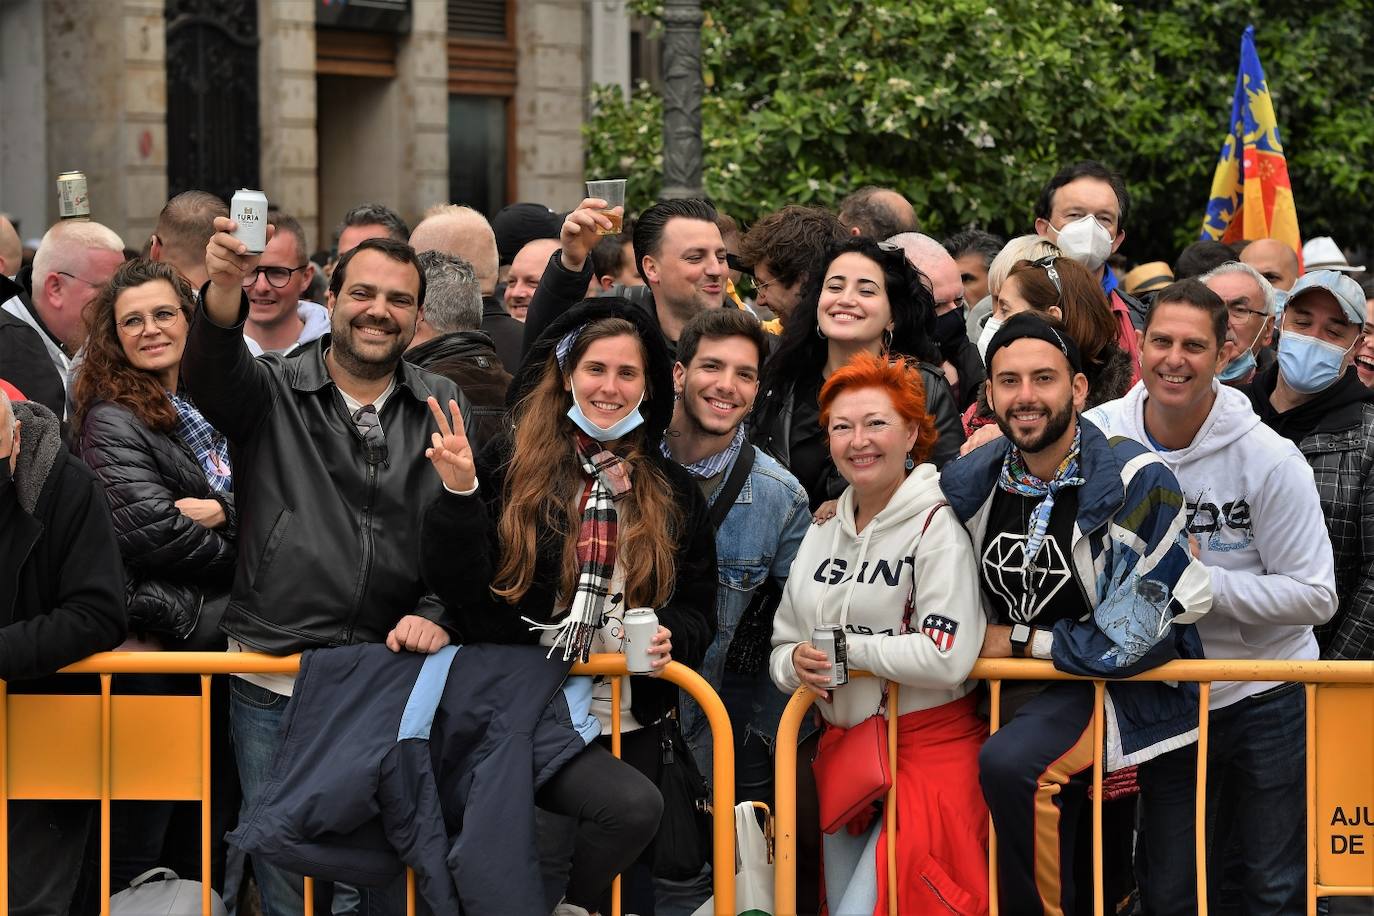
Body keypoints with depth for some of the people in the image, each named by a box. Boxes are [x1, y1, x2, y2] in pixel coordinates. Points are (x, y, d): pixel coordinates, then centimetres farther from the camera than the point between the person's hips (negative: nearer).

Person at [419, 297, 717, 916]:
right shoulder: (508, 464, 0)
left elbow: (698, 605, 13)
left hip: (629, 721, 5)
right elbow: (456, 585, -5)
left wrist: (672, 638, -9)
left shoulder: (673, 491, 10)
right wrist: (459, 494, -20)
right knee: (633, 804, -28)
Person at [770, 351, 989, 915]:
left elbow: (947, 658, -22)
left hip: (930, 747, -7)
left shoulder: (937, 525, -12)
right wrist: (798, 664, -10)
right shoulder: (822, 535, 12)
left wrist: (845, 647, -12)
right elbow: (783, 648, 14)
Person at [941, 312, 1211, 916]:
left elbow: (1130, 641, -16)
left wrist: (1020, 639, -8)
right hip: (1007, 692, 7)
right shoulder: (968, 485, 2)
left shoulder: (1135, 485, -14)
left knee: (1011, 762, -32)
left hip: (1118, 687, -6)